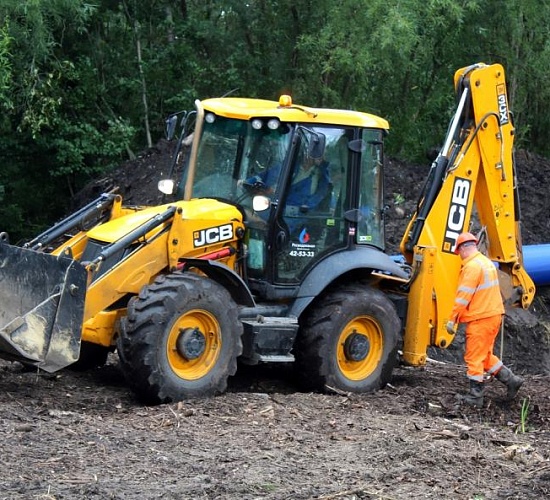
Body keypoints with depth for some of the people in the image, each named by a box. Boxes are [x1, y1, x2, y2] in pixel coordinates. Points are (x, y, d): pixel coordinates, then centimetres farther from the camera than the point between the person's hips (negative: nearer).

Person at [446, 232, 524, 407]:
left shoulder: (472, 266, -17)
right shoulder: (487, 262, 14)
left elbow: (463, 296, -20)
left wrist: (452, 319, -15)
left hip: (480, 319, -9)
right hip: (493, 314, 9)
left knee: (474, 357, -1)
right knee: (485, 355, 20)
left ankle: (475, 396, 3)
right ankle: (511, 380, 18)